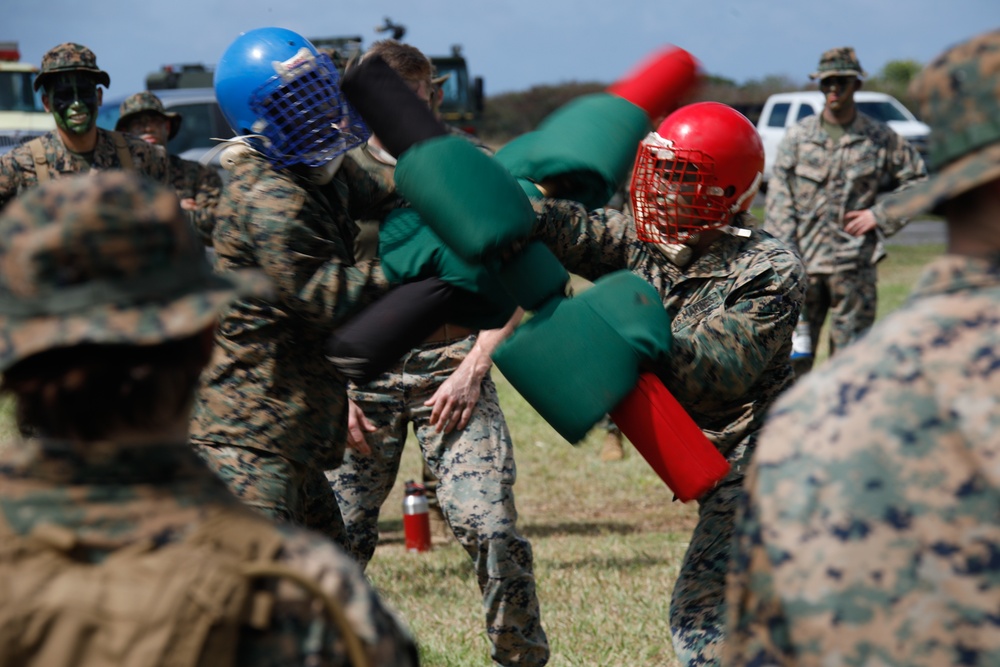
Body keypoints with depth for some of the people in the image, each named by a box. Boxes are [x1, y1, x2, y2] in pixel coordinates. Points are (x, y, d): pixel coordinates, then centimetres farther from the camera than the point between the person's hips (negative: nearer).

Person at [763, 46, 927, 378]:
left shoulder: (881, 138, 4)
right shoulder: (798, 137, 5)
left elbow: (918, 180, 11)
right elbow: (778, 202, 2)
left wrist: (880, 215, -1)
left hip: (855, 265, 0)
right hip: (803, 263, 1)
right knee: (794, 355, 1)